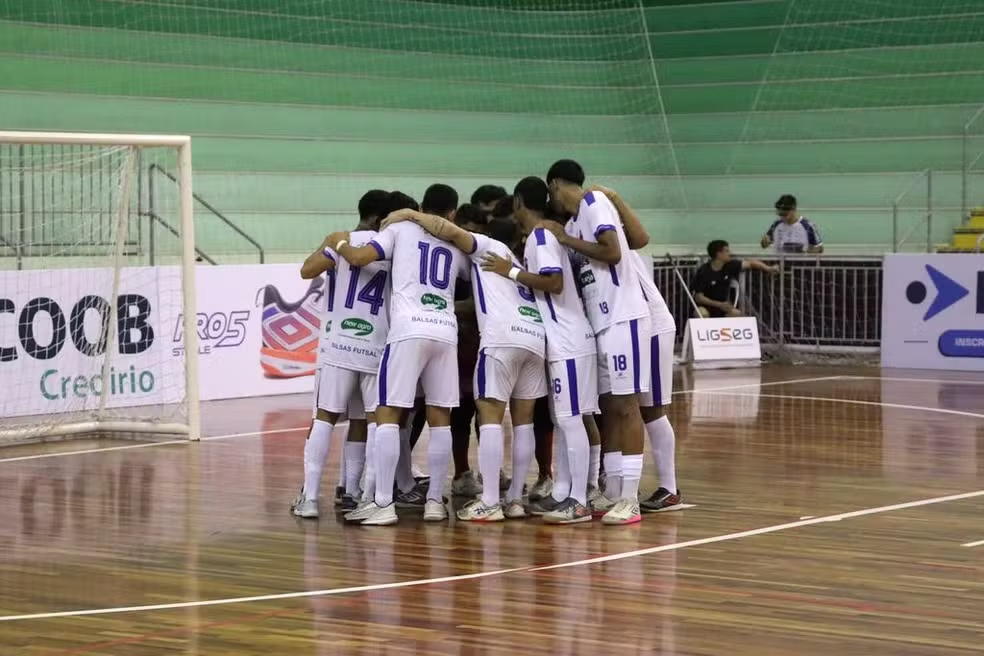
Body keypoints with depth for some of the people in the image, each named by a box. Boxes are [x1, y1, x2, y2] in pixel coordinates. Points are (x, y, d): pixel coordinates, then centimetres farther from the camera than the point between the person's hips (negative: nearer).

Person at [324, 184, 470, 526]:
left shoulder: (400, 229, 10)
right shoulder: (456, 246, 20)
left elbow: (360, 258, 0)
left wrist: (339, 243, 19)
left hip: (409, 330, -3)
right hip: (446, 332, 3)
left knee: (388, 414, -2)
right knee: (440, 418, 11)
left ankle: (383, 504, -8)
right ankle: (435, 501, 10)